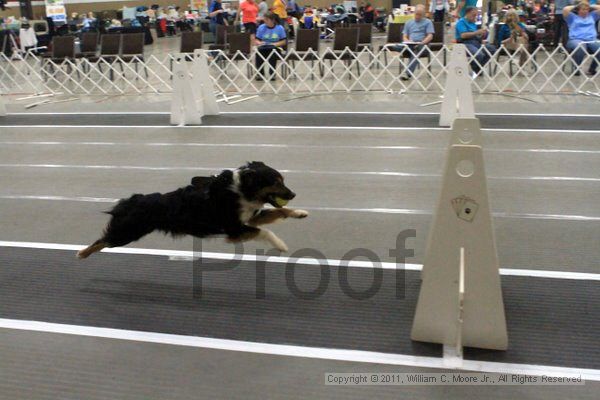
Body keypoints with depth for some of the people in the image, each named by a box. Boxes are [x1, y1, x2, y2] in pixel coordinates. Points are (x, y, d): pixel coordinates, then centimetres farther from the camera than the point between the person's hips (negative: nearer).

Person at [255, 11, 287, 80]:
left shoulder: (280, 28, 2)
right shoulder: (261, 27, 7)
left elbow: (284, 42, 1)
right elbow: (256, 40, 7)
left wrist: (275, 44, -14)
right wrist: (259, 43, -17)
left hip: (276, 48, -2)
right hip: (263, 47, 2)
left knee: (273, 50, -38)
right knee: (259, 50, -34)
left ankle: (272, 73, -23)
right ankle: (260, 73, -22)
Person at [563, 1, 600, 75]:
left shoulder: (592, 16, 29)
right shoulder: (573, 17, 19)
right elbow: (565, 10, 2)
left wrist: (590, 7, 29)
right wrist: (574, 7, 18)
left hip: (592, 39, 3)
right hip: (576, 39, -3)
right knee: (580, 47, -40)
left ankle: (592, 69, -13)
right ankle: (576, 68, -20)